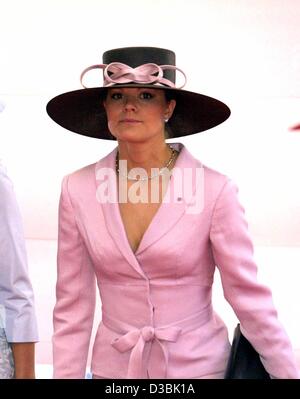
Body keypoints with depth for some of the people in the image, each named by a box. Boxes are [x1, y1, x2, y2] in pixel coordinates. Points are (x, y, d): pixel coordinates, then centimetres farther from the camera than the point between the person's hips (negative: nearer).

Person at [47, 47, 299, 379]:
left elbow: (250, 298, -9)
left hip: (198, 364, -1)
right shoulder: (77, 190, -7)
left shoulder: (214, 190, -14)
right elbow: (72, 307, -2)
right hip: (114, 365, 2)